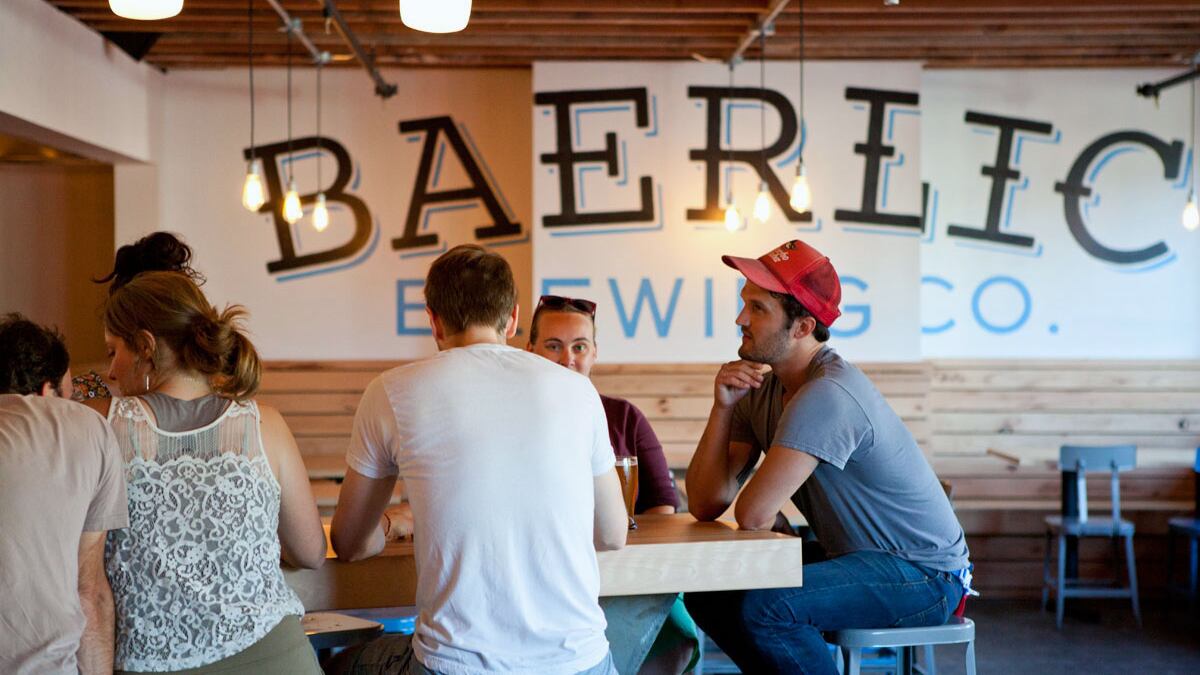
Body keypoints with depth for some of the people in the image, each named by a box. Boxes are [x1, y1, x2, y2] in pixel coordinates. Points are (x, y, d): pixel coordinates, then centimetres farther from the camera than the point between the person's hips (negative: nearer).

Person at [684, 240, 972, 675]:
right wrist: (723, 407, -12)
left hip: (924, 574, -9)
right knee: (707, 592, 3)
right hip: (860, 558, 9)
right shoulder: (759, 390, 2)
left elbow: (753, 515, -28)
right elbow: (705, 505, -3)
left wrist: (774, 524, -4)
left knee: (762, 608, -28)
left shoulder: (828, 395, -26)